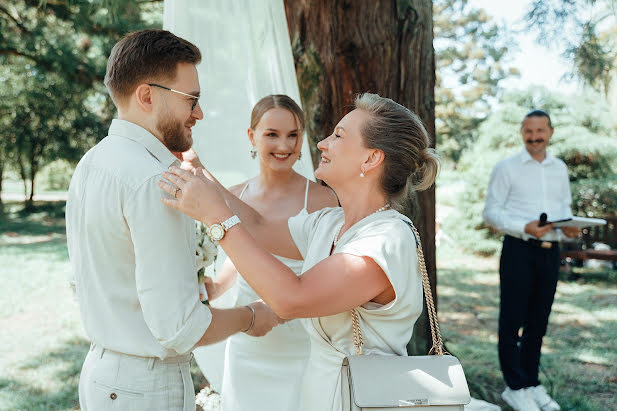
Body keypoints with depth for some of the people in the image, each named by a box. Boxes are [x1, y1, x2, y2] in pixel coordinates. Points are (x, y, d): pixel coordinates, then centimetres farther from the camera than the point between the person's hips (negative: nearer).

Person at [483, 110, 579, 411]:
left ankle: (531, 383, 23)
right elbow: (490, 212, -5)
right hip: (519, 250, -5)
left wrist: (569, 227, -4)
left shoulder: (560, 169, 14)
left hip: (551, 251, 5)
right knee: (512, 321, -2)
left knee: (538, 323, 12)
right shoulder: (506, 168, -2)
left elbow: (565, 207, 19)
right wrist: (524, 228, -19)